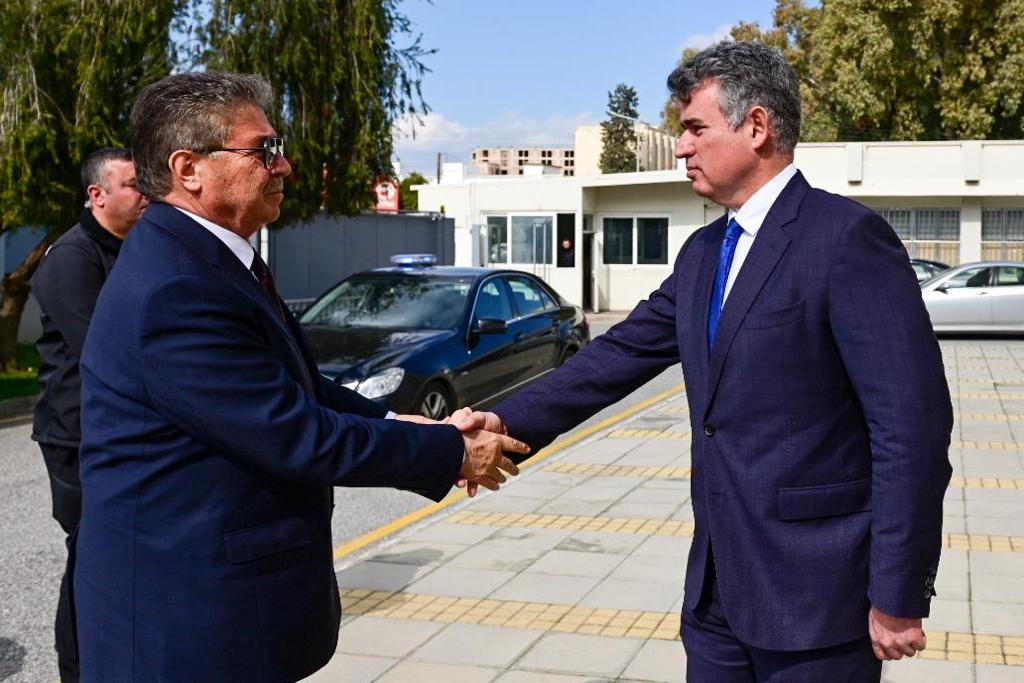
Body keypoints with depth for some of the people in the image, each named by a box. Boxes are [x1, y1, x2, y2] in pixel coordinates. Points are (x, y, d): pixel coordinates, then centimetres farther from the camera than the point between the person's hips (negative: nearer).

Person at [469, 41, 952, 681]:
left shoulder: (848, 236, -14)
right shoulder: (703, 253, 12)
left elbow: (913, 423, -17)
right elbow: (621, 353, 10)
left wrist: (898, 596, -17)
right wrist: (511, 420, -4)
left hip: (814, 589, -7)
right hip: (718, 581, 7)